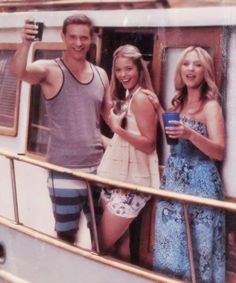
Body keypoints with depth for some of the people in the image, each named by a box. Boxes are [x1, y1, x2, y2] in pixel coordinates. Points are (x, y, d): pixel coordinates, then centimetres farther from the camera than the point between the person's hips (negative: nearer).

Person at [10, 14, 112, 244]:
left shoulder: (100, 75, 9)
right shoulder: (50, 70, -8)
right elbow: (18, 71, -28)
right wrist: (26, 43, -46)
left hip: (98, 167, 5)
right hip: (65, 171, -5)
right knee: (66, 235, 3)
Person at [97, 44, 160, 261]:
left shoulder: (141, 98, -12)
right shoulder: (128, 97, 17)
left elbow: (149, 145, -19)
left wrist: (119, 129, -28)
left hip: (132, 182, -9)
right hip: (116, 179, 9)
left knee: (102, 246, -4)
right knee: (121, 247, 10)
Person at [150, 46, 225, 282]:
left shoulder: (210, 105, -10)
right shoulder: (179, 102, 11)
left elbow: (219, 152, -17)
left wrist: (190, 134, -31)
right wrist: (159, 109, 10)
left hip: (199, 183, -7)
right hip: (173, 179, 7)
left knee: (196, 245, 0)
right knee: (171, 241, 13)